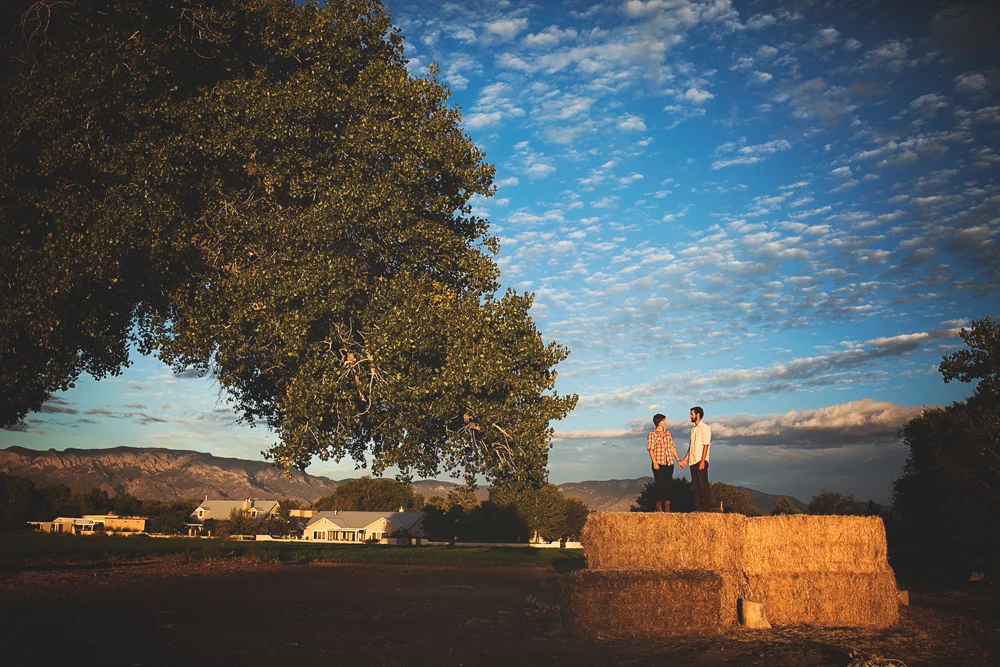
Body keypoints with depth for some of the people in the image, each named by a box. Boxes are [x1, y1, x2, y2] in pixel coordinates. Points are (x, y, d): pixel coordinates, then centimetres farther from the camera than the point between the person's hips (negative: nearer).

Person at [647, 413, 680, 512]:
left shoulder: (668, 434, 13)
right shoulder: (652, 434, -2)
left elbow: (672, 447, 14)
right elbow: (651, 449, -8)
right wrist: (654, 463, -17)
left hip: (669, 463, 5)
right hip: (659, 464, -5)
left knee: (667, 485, 6)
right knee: (659, 485, -2)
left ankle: (667, 507, 10)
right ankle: (659, 507, 6)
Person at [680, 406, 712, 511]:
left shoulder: (704, 428, -7)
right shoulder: (693, 429, 16)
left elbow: (705, 445, -12)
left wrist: (702, 461, -18)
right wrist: (685, 460, 15)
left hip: (700, 461, -8)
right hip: (692, 461, 8)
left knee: (703, 485, -6)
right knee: (695, 485, 8)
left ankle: (706, 508, -2)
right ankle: (698, 507, 12)